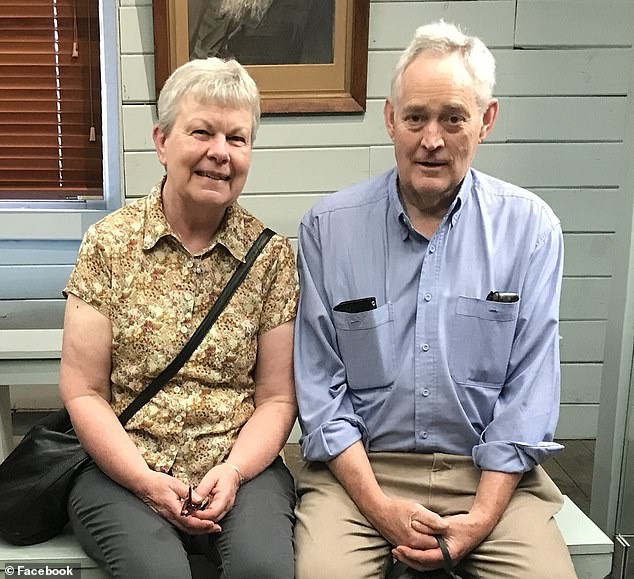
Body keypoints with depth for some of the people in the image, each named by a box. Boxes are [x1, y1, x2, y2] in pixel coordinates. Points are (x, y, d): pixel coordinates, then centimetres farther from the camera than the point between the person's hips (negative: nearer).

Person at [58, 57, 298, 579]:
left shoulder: (272, 256, 2)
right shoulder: (108, 243, -1)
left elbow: (276, 398, 3)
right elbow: (83, 393, -1)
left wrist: (233, 471, -14)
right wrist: (147, 482, -13)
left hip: (239, 466, 1)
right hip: (123, 470, 0)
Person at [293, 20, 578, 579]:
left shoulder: (530, 228, -1)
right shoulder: (328, 227, -2)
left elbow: (528, 388, -2)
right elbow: (320, 386, -2)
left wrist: (481, 518, -10)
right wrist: (380, 508, -11)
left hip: (489, 470, 1)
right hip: (357, 467, 0)